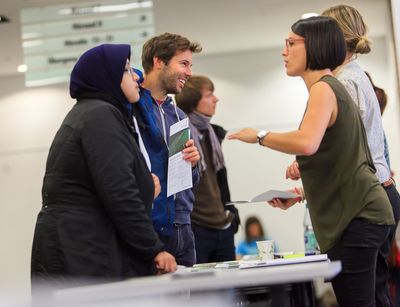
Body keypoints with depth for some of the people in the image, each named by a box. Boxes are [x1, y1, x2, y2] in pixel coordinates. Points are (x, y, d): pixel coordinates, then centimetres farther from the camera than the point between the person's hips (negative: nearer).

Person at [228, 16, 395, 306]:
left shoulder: (323, 88, -8)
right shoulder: (334, 88, 22)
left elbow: (306, 143, -28)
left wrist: (260, 136, -13)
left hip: (356, 216, -10)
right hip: (357, 214, 10)